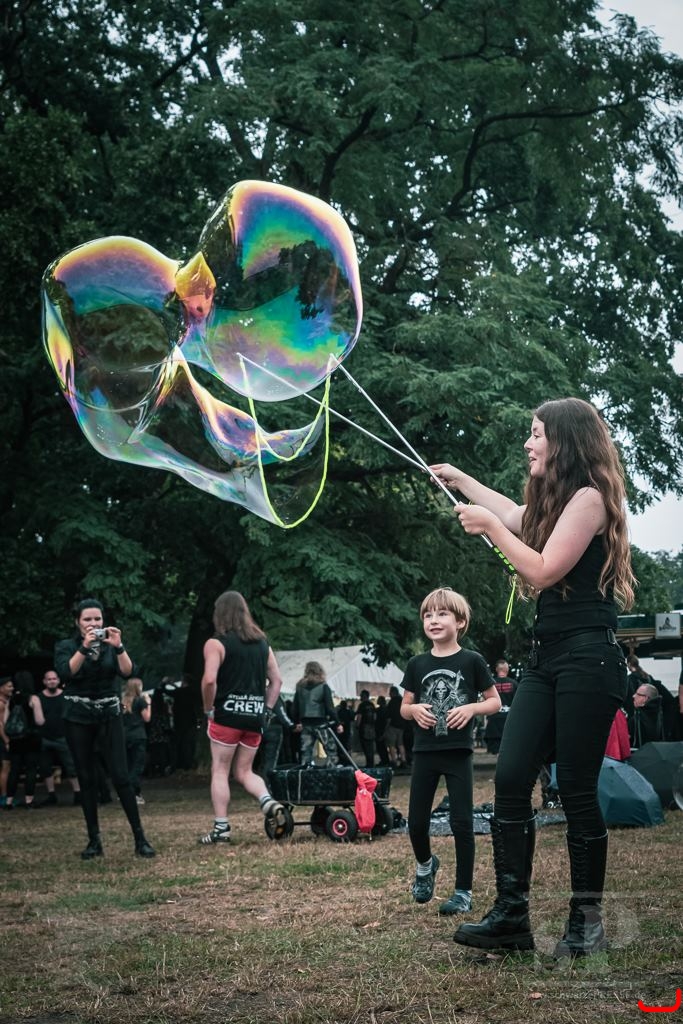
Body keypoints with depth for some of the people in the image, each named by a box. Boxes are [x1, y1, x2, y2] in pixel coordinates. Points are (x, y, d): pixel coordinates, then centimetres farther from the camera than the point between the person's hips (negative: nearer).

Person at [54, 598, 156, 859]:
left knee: (120, 776, -9)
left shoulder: (111, 644, 6)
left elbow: (128, 673, -8)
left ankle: (140, 838, -6)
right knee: (87, 779, 2)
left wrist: (118, 647, -22)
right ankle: (94, 840, 8)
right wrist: (84, 647, -25)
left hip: (109, 715, 0)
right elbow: (65, 673, -16)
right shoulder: (66, 646, 3)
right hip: (78, 718, 0)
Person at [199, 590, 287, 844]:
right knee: (244, 772, 15)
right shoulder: (261, 642, 14)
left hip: (227, 715, -5)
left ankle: (221, 828, 4)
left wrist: (208, 709, -4)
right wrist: (266, 707, 14)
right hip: (254, 717, 5)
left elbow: (209, 680, -17)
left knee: (220, 771, 5)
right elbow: (276, 680, 14)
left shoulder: (216, 643, -6)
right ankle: (270, 804, -9)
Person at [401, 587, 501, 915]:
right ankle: (425, 864, 37)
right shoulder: (417, 664, 5)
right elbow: (404, 708, 12)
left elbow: (495, 702, 3)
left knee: (462, 823, -2)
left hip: (458, 752, -3)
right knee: (416, 822, 6)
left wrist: (471, 708, -16)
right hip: (424, 752, 3)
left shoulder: (472, 661, -3)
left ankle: (464, 891, 10)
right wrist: (415, 710, -10)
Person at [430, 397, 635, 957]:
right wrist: (460, 479, 45)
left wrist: (490, 527, -6)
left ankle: (588, 921, 7)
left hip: (587, 658, -9)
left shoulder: (590, 497, -9)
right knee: (511, 778, -2)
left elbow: (543, 571, -15)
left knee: (577, 790, -5)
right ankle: (511, 914, -1)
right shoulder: (553, 502, 19)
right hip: (547, 657, 9)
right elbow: (517, 517, 40)